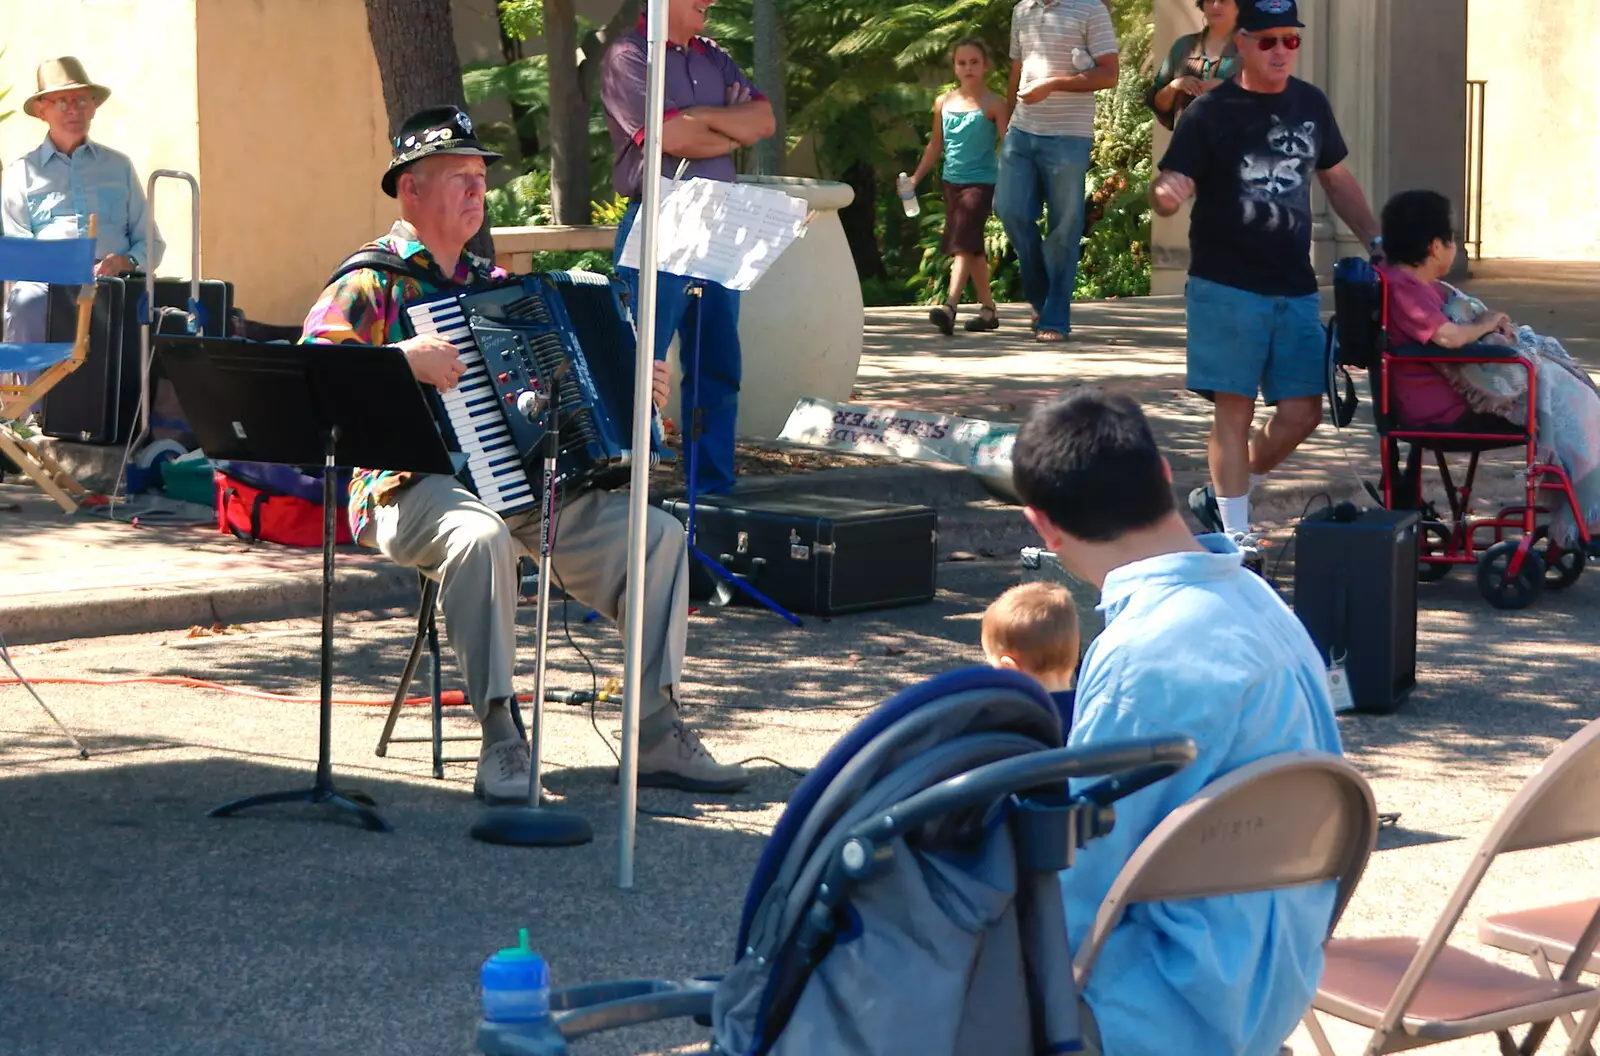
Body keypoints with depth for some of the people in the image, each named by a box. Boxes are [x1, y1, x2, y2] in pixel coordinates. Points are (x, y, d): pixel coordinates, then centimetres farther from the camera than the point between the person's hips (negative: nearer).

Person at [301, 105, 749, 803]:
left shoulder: (491, 286, 23)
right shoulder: (372, 284, 0)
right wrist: (402, 360, -25)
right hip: (414, 485, -7)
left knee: (657, 534, -11)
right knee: (481, 537, -41)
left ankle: (657, 733, -10)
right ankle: (499, 740, -35)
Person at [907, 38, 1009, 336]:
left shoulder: (993, 105, -5)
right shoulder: (944, 103, 9)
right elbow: (936, 145, 18)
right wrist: (916, 177, 15)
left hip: (981, 181, -6)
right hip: (952, 181, 6)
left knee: (963, 243, -19)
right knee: (973, 247, 13)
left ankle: (950, 306, -30)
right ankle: (988, 309, 22)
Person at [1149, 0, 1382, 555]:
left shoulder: (1310, 105, 10)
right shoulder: (1211, 113, -7)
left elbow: (1337, 179, 22)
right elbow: (1169, 187, -13)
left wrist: (1377, 241, 14)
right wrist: (1167, 193, -37)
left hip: (1296, 289, 5)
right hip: (1226, 288, -5)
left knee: (1303, 410, 4)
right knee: (1234, 407, -5)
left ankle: (1219, 497, 23)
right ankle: (1233, 532, 4)